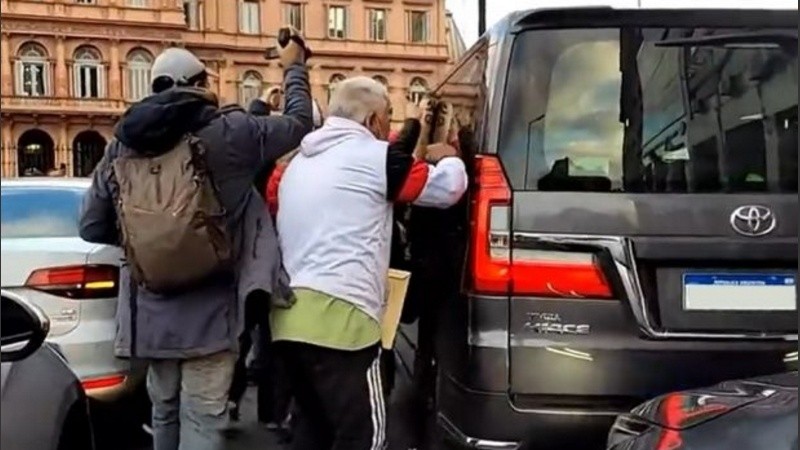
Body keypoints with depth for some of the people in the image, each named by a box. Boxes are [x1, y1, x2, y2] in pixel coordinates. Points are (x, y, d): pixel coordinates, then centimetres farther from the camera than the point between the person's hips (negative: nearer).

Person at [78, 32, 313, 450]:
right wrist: (294, 68, 24)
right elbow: (297, 123, 7)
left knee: (164, 411, 21)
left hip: (151, 311, 5)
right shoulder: (227, 130, -8)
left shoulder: (122, 145, 3)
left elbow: (92, 226, 7)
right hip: (209, 308, -5)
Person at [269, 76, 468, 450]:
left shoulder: (300, 161, 20)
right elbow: (449, 186, 5)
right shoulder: (375, 156, -3)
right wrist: (447, 158, 26)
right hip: (338, 314, -9)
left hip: (290, 313, 9)